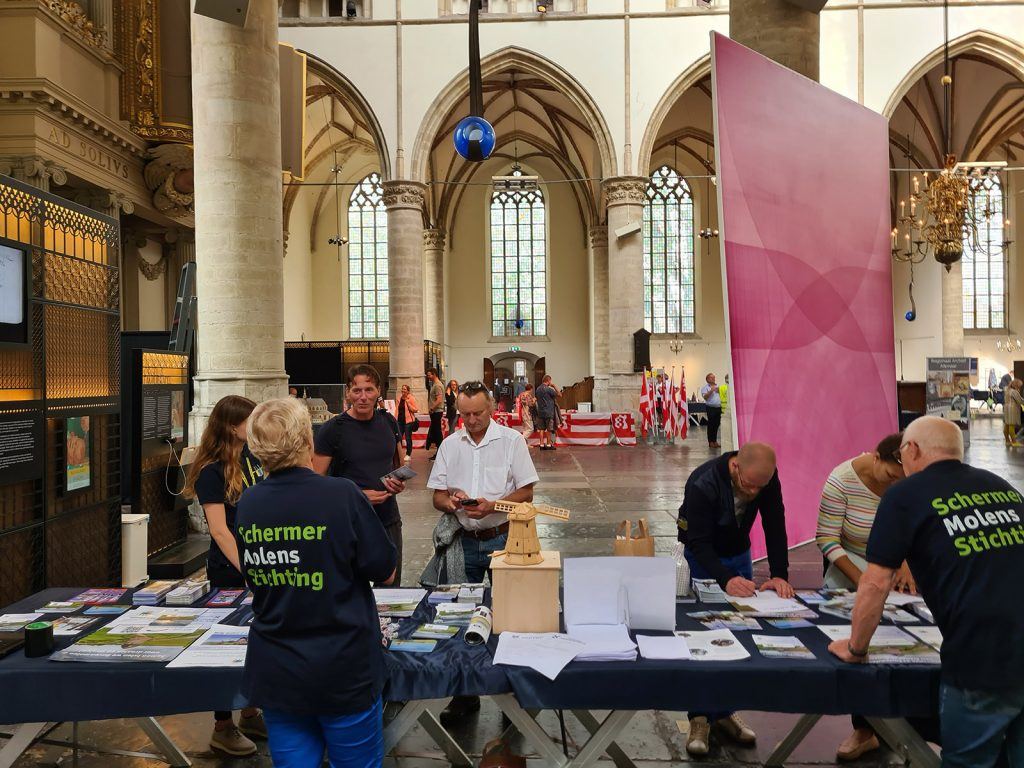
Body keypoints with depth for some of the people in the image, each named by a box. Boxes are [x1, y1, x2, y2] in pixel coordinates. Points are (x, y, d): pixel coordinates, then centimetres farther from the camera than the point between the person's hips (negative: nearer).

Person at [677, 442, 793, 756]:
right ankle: (700, 717, 5)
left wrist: (780, 574, -26)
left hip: (739, 553, 5)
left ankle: (724, 711, 18)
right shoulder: (703, 484, -33)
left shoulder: (767, 478, -19)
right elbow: (699, 542, -30)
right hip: (703, 557, -5)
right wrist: (725, 578, -44)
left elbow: (774, 526, -15)